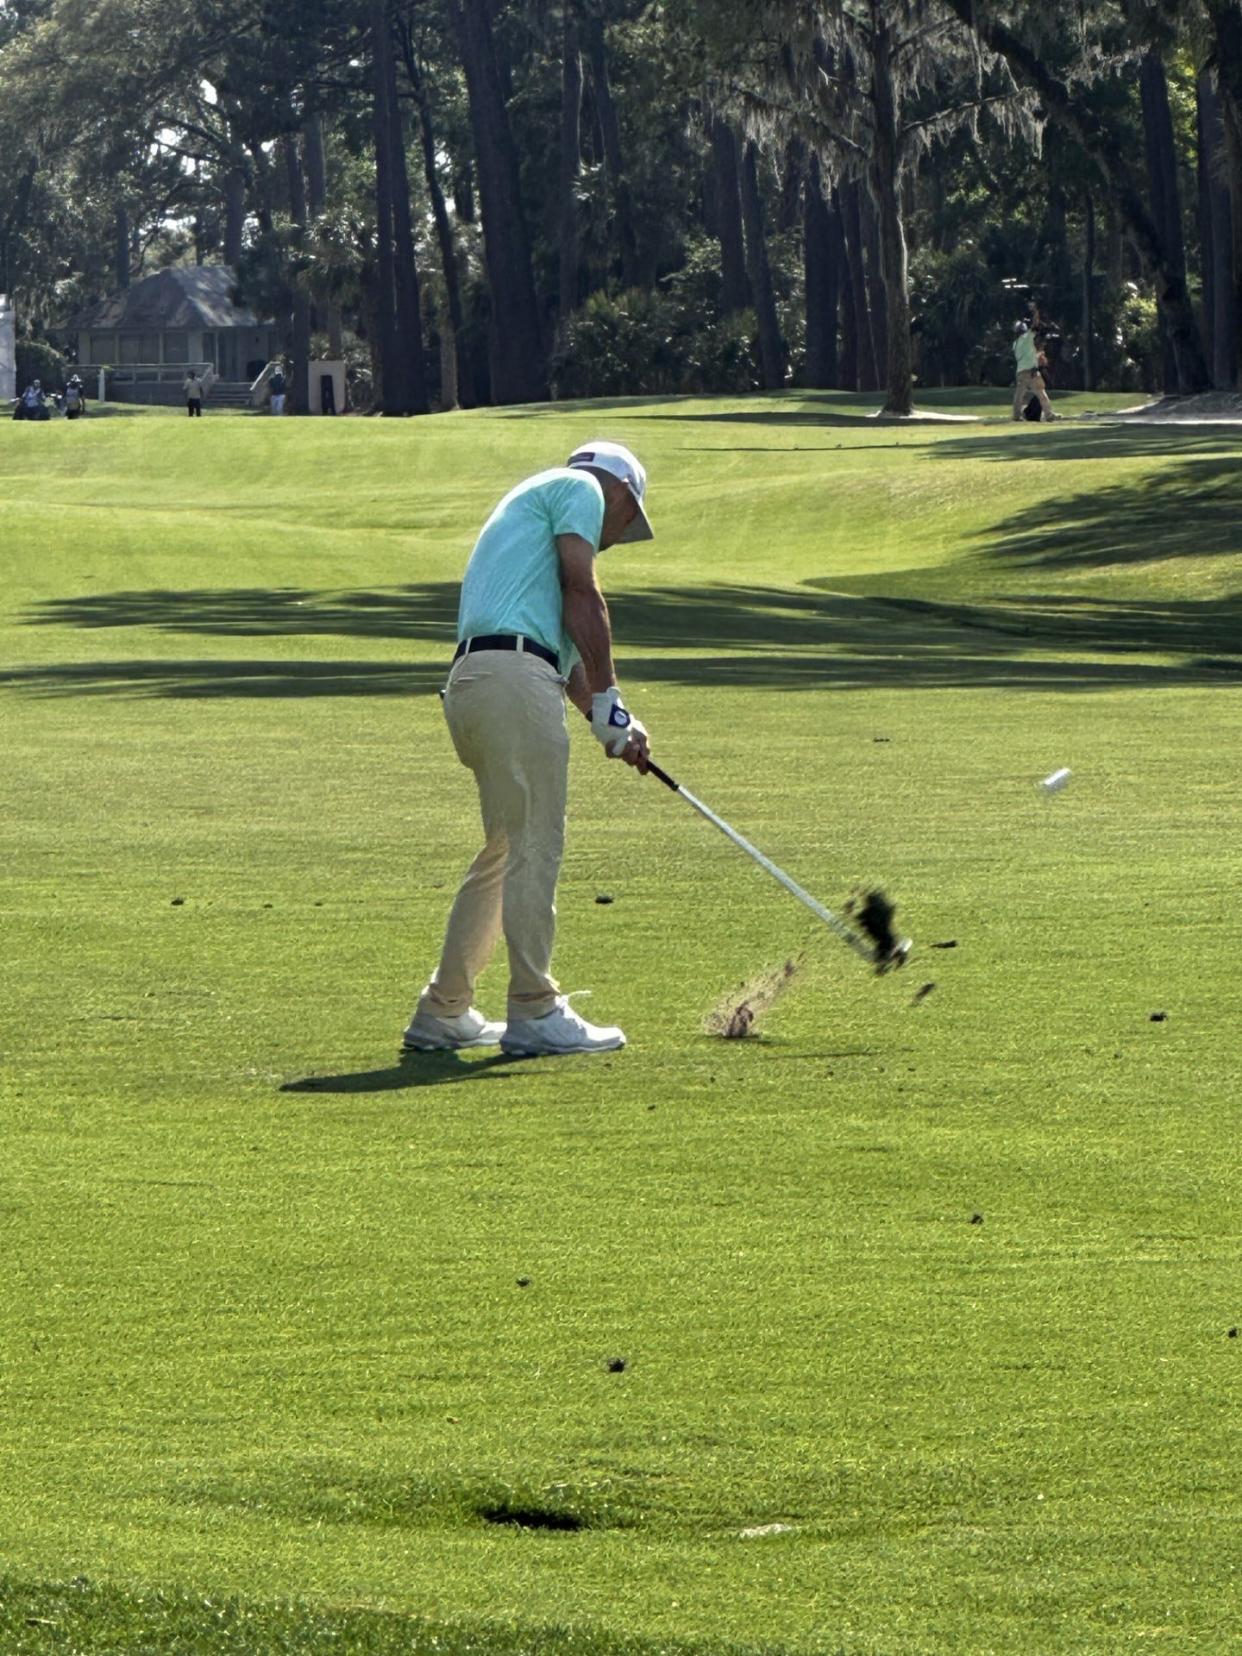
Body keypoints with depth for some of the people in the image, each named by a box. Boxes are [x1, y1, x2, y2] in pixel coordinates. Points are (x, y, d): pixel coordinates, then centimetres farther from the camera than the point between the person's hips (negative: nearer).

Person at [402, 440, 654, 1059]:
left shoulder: (529, 500, 34)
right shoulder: (583, 488, 7)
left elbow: (565, 646, 29)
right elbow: (582, 596, -6)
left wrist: (609, 719, 19)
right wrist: (607, 702, -6)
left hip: (469, 682, 9)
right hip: (513, 677, -9)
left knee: (505, 848, 17)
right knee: (533, 846, -7)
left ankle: (444, 1013, 19)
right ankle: (535, 1013, -6)